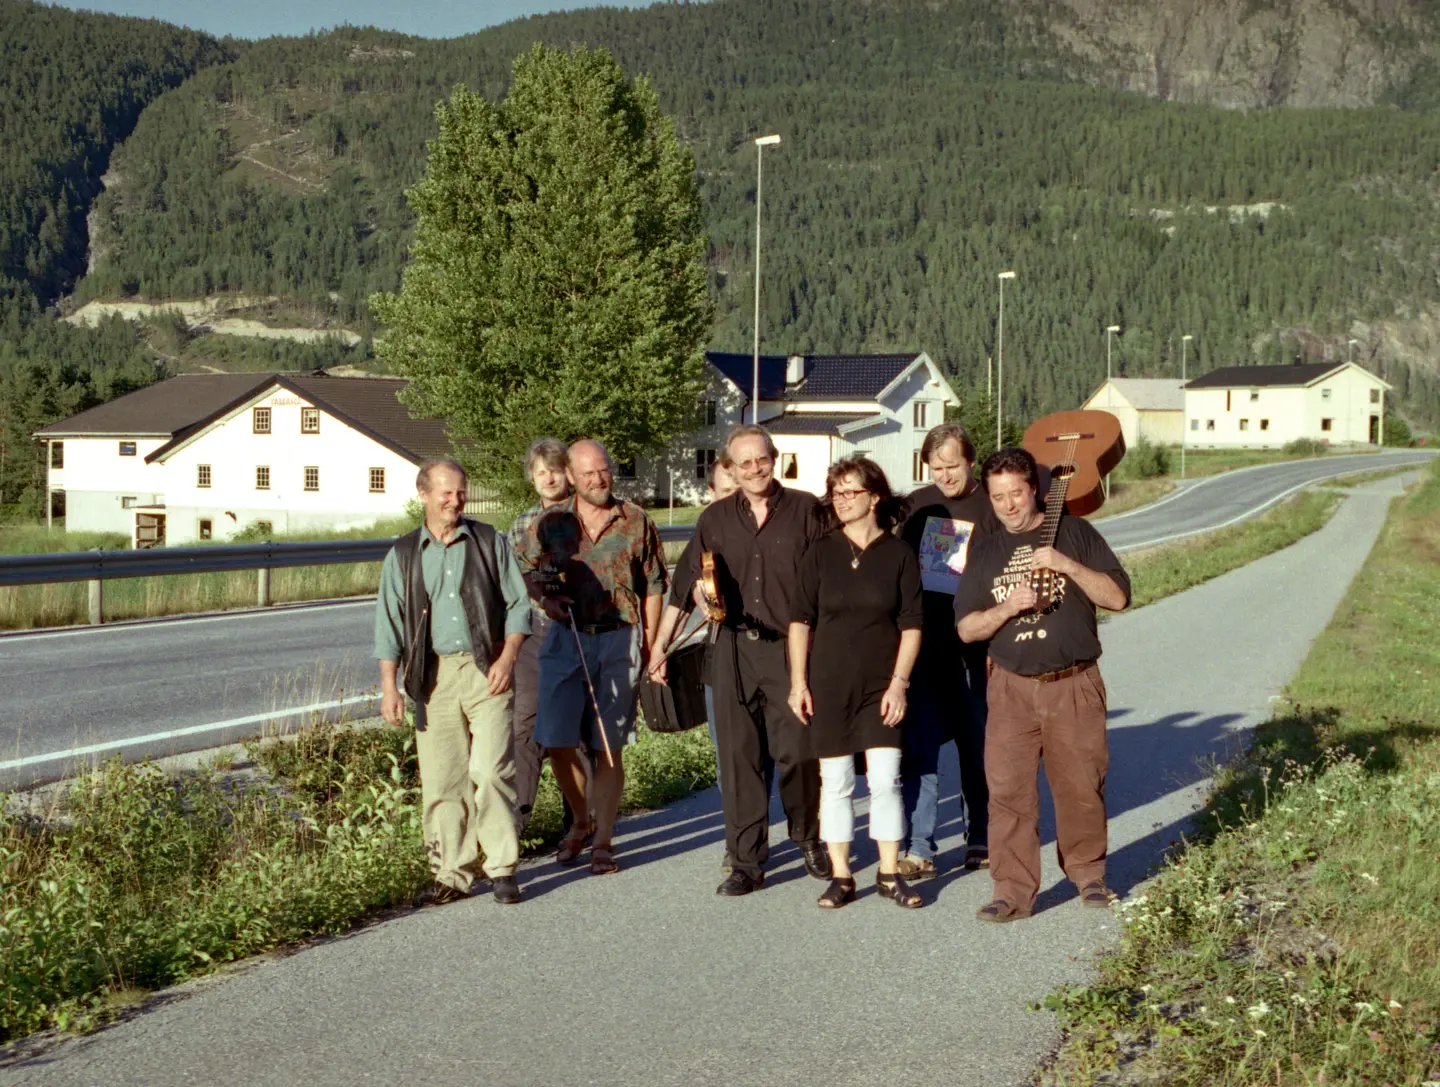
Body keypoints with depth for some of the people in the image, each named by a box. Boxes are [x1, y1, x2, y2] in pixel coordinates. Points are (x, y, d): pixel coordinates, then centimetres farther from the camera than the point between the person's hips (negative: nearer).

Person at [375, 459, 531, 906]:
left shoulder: (490, 542, 8)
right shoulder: (403, 555, 11)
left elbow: (518, 603, 7)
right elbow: (389, 624, 10)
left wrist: (507, 657, -7)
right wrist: (389, 687, 1)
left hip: (486, 670, -2)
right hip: (433, 676, 2)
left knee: (491, 770, -11)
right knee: (441, 780, 1)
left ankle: (502, 868, -2)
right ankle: (451, 874, 11)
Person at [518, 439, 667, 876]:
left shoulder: (636, 522, 2)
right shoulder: (550, 523, 4)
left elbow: (653, 586, 7)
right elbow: (526, 572, 13)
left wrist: (649, 642, 3)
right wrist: (546, 598, -8)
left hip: (619, 641, -1)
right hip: (566, 639, 1)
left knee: (608, 746, 3)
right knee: (557, 741, -2)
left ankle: (602, 840, 11)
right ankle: (581, 821, 23)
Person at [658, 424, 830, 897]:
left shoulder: (805, 510, 5)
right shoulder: (715, 519, 13)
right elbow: (693, 581, 17)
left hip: (791, 648, -2)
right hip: (735, 649, 3)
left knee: (797, 752, -3)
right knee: (739, 756, 1)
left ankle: (809, 840, 22)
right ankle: (746, 862, 7)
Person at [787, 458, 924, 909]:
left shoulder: (899, 554, 0)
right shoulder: (820, 554, 3)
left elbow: (911, 624, 0)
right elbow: (801, 620, 5)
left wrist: (899, 682, -7)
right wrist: (798, 682, 0)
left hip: (881, 686, -1)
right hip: (829, 685, 1)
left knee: (885, 778, -4)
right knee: (835, 782, 4)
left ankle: (889, 873, 8)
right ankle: (841, 876, 12)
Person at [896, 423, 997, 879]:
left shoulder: (991, 509, -2)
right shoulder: (917, 505, 10)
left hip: (971, 648, -3)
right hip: (920, 644, 3)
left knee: (978, 747, 8)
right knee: (918, 748, -2)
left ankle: (980, 840, 22)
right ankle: (918, 850, 0)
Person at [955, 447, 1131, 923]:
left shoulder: (1074, 533, 3)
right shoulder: (985, 553, 10)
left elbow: (1118, 597, -3)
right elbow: (966, 629, 7)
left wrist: (1067, 565, -16)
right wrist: (1009, 607, -12)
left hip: (1074, 686, -1)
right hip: (1011, 688, 2)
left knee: (1081, 786, 4)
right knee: (1008, 789, -6)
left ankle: (1089, 874, 24)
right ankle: (1013, 891, 0)